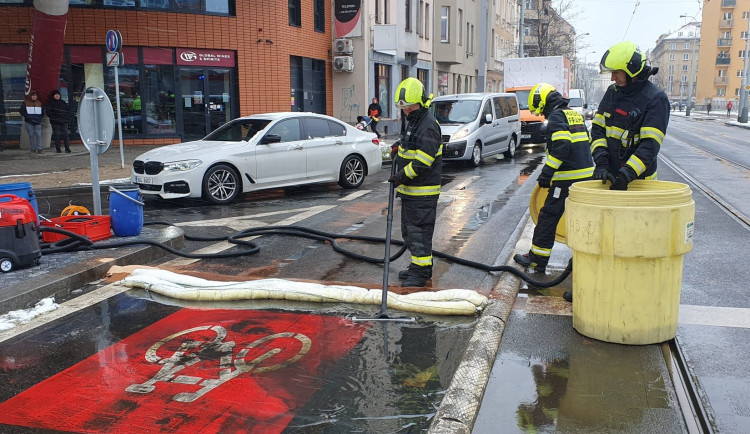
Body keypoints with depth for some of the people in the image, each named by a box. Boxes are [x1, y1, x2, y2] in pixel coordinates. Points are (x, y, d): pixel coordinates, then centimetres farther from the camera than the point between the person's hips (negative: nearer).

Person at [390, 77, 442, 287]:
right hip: (409, 188, 10)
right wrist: (397, 147, 14)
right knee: (408, 229, 18)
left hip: (423, 191, -10)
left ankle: (422, 272, 3)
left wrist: (402, 176, -20)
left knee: (419, 230, -6)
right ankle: (417, 265, 31)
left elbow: (422, 162, -24)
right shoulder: (409, 121, 12)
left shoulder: (428, 126, -19)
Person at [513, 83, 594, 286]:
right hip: (587, 174, 9)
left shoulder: (556, 117, -9)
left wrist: (547, 172, -21)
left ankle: (537, 260, 4)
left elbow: (561, 146, -22)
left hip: (568, 178, -9)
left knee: (549, 216, -1)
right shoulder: (575, 115, 18)